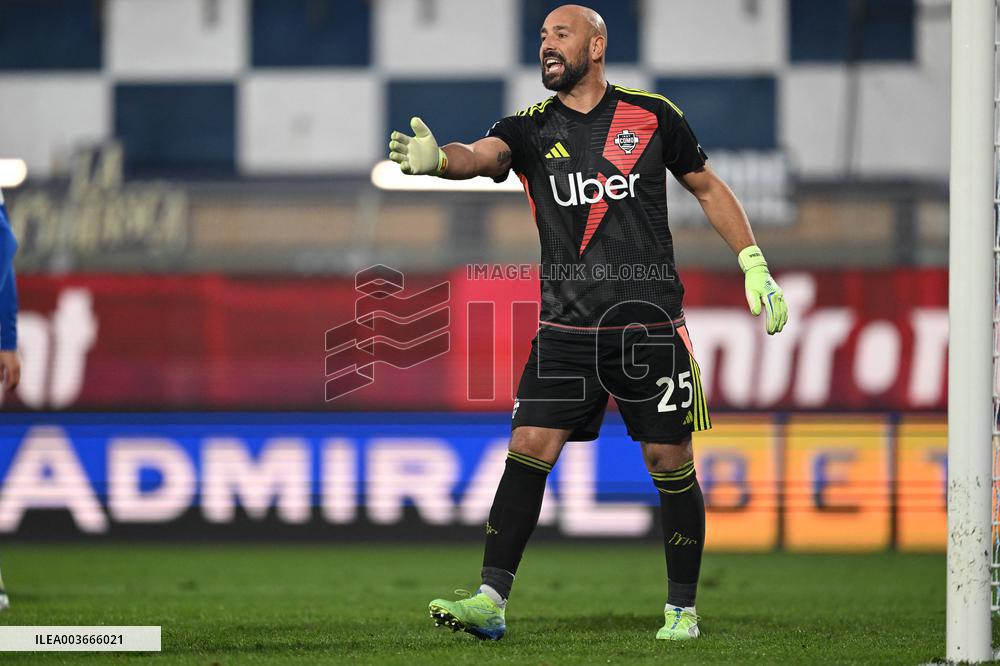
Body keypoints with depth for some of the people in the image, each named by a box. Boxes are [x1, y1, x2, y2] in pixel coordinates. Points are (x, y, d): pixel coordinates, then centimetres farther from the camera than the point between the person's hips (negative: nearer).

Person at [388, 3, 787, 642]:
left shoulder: (653, 115, 4)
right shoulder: (530, 128, 5)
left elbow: (708, 187, 15)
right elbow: (483, 155, -16)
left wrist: (755, 266, 10)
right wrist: (437, 158, -39)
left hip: (651, 324, -1)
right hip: (566, 327, 1)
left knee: (670, 462, 1)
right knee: (527, 450, -9)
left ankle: (683, 609, 14)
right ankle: (492, 600, -8)